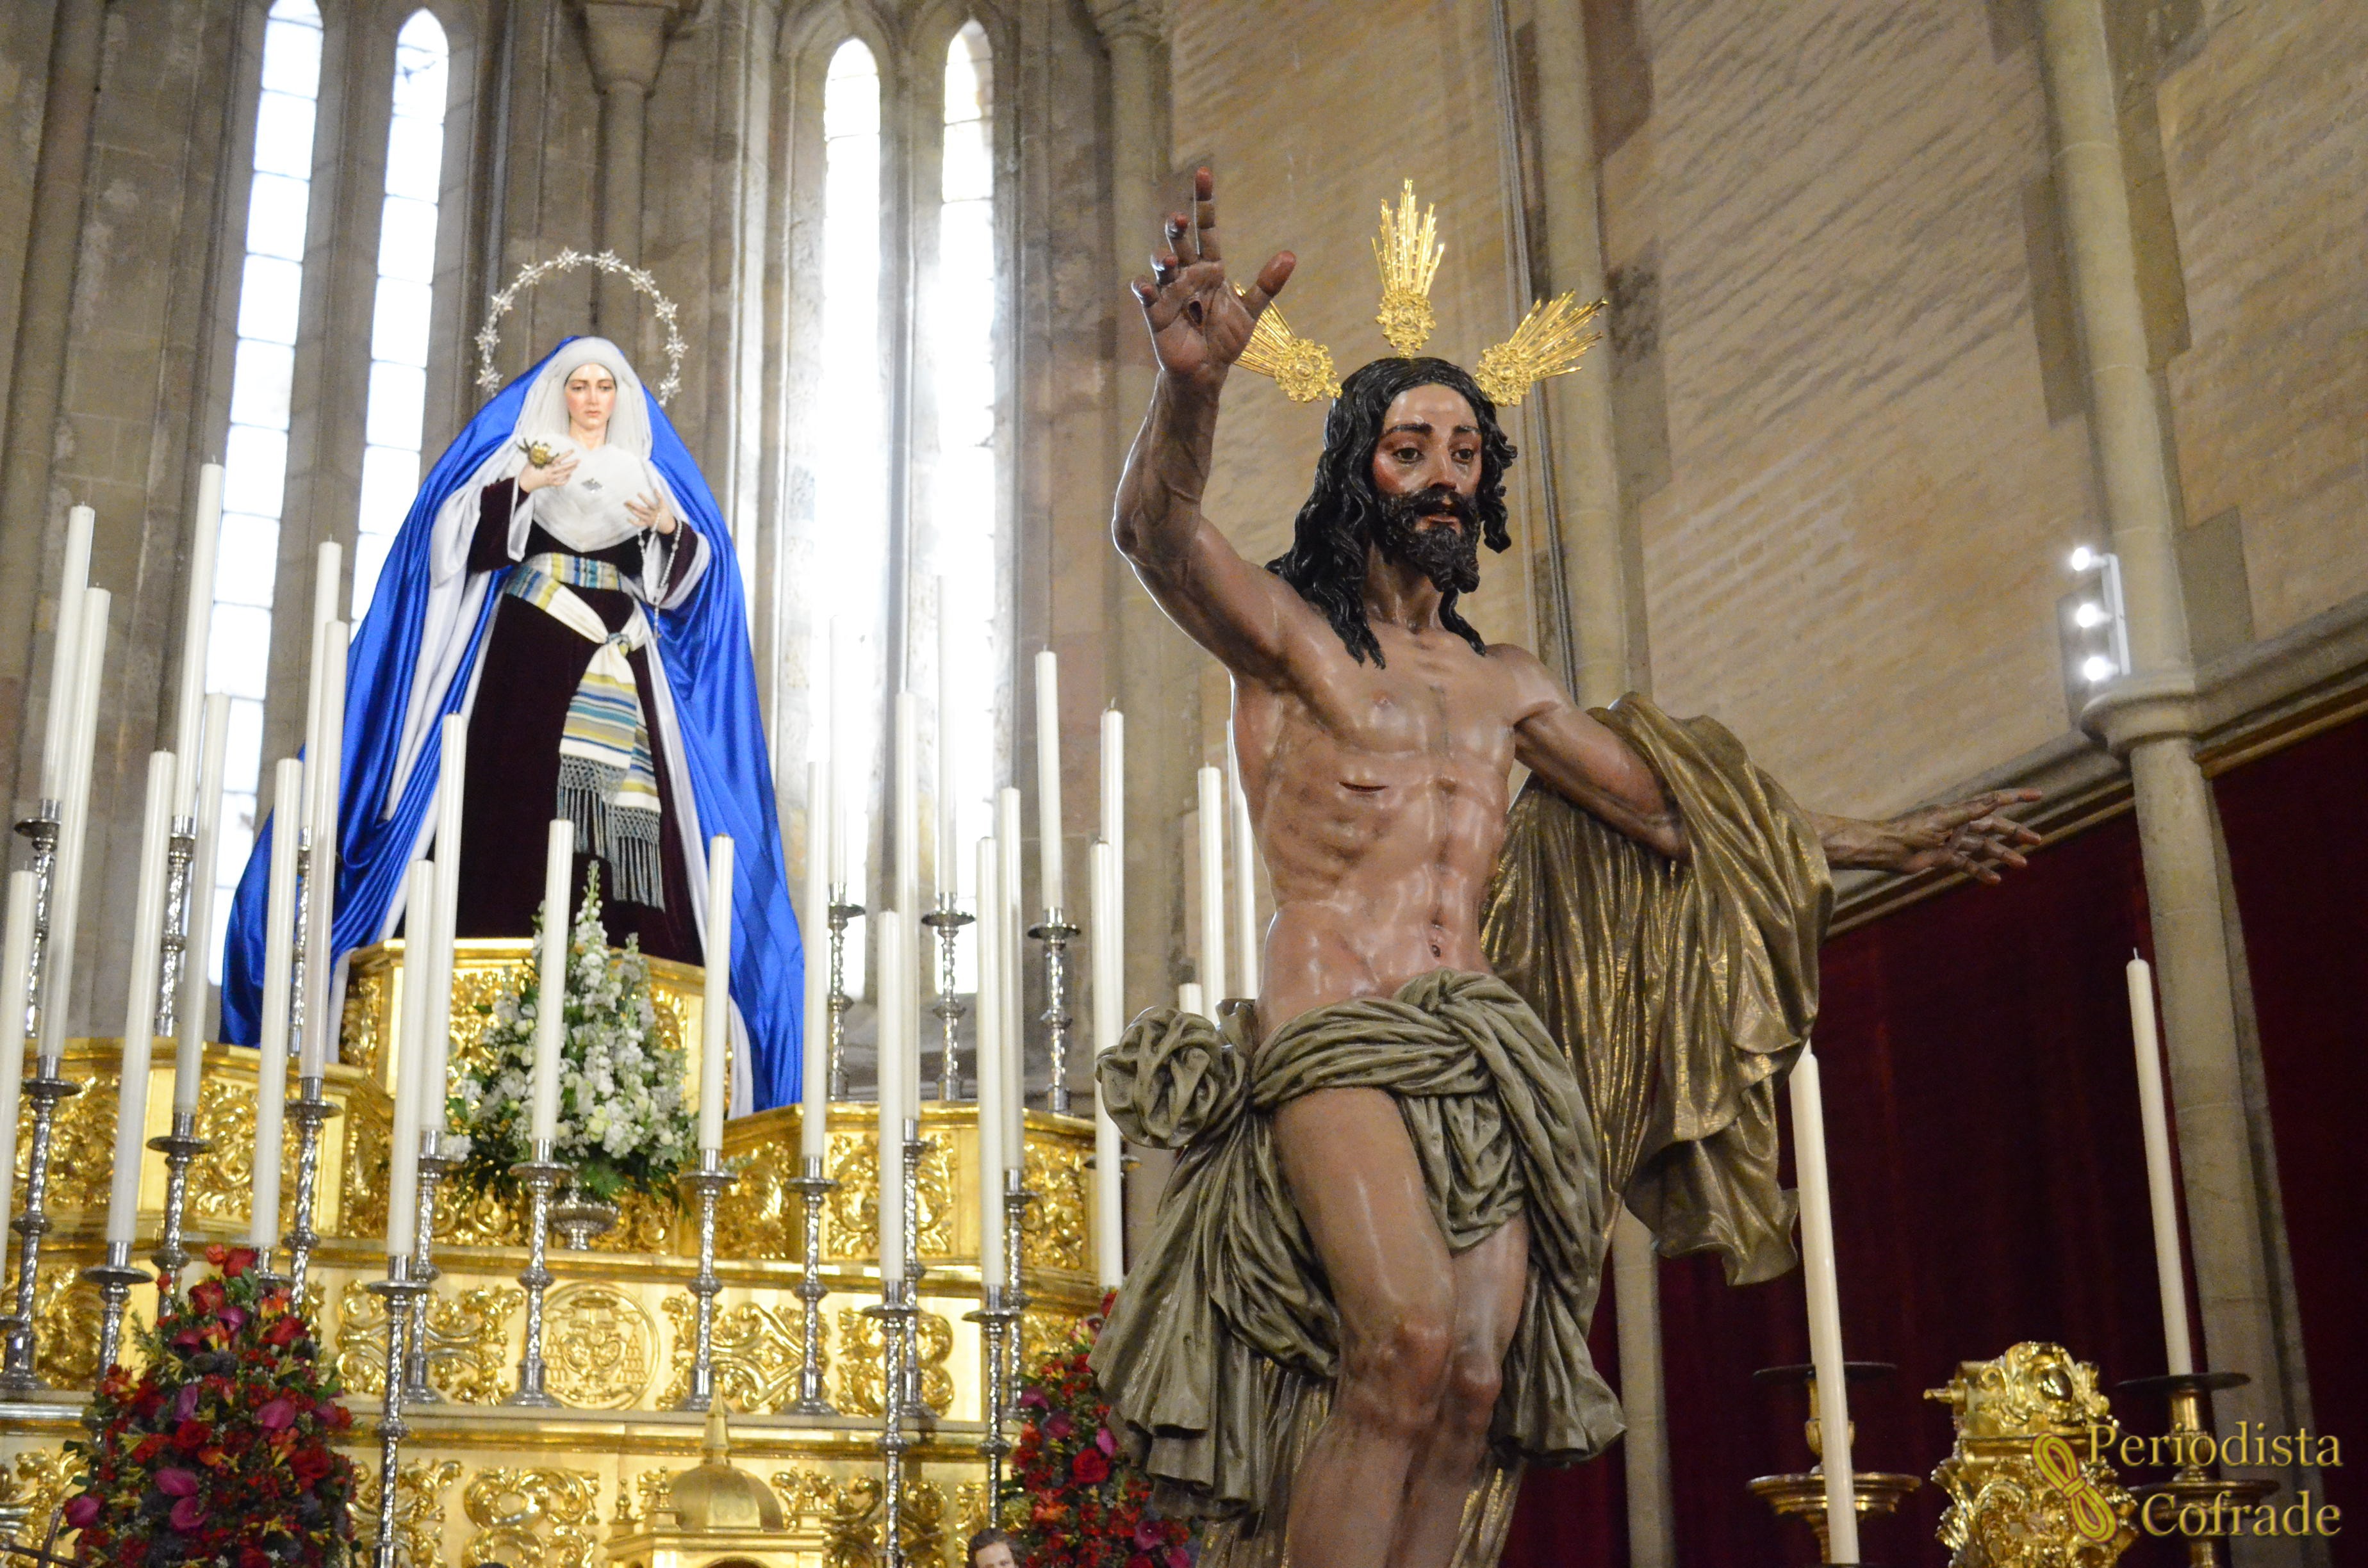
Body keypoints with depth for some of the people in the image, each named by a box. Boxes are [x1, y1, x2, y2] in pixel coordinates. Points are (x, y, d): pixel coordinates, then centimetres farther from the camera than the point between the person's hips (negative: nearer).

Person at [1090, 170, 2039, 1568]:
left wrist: (1879, 846, 29)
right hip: (1335, 1035, -5)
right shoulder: (1287, 630, 4)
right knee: (1411, 1338, -28)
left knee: (1476, 1391, -7)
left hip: (1486, 1066, 6)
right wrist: (1193, 388, -38)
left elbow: (1667, 806, 29)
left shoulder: (1504, 684, 22)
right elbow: (1158, 532, -17)